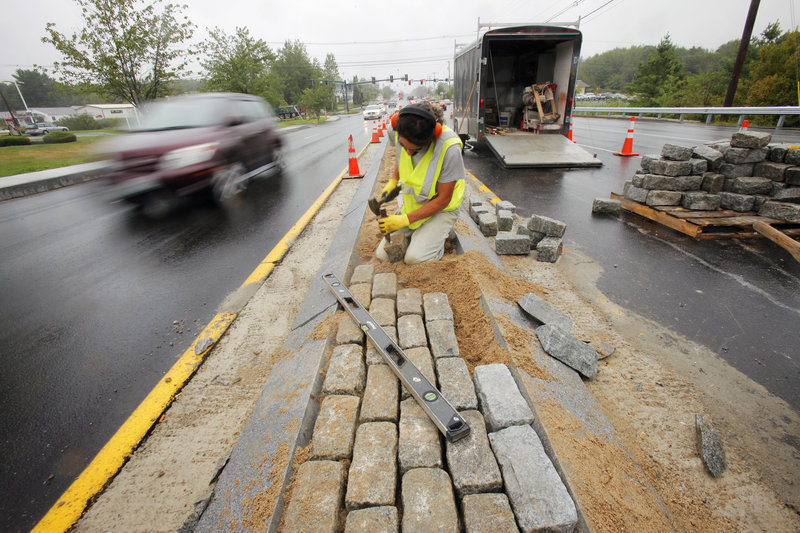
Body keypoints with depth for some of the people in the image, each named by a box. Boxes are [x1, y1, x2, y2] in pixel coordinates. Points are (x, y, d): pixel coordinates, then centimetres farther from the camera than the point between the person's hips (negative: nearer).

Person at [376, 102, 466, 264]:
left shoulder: (449, 149, -30)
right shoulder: (400, 135, -13)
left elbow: (443, 200, -23)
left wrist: (406, 220, -24)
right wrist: (393, 181, -4)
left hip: (440, 209, -5)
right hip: (409, 203, 5)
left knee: (415, 258, -23)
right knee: (383, 254, -3)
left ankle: (440, 235, 7)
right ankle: (416, 234, 20)